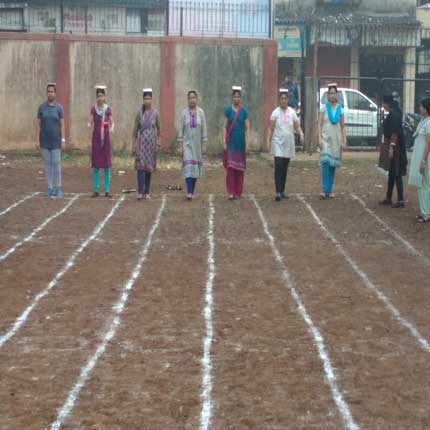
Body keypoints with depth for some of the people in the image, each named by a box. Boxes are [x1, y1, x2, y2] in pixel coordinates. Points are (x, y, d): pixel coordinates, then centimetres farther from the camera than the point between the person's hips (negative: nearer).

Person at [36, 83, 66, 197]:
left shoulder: (59, 107, -3)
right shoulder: (41, 107, 0)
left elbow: (62, 125, -4)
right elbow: (38, 125, 1)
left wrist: (63, 140, -10)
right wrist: (38, 140, -4)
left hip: (56, 140, -2)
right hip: (45, 140, 2)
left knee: (56, 163, -2)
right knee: (47, 163, 5)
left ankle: (58, 188, 9)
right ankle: (49, 188, 12)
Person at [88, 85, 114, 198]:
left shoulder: (108, 109, 2)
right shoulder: (93, 109, 3)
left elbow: (112, 123, 4)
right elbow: (90, 123, 3)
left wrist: (111, 128, -18)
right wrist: (89, 125, -21)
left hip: (106, 137, 0)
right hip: (96, 137, 0)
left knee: (107, 164, 0)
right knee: (95, 164, 0)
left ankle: (107, 190, 5)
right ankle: (96, 190, 5)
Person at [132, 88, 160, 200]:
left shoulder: (155, 113, 1)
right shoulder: (139, 113, -1)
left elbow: (158, 128, 11)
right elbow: (135, 129, 1)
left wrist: (157, 142, 9)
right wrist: (133, 145, -3)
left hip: (151, 143, 1)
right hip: (141, 143, -1)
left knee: (149, 167, 7)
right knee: (140, 166, -12)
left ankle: (146, 192, 14)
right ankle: (140, 192, -17)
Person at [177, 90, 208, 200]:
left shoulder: (201, 112, 0)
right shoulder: (184, 113, -3)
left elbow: (204, 129, 1)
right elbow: (180, 129, -1)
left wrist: (204, 145, -3)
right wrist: (180, 145, -6)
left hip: (197, 144, 2)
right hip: (187, 143, -2)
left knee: (196, 167, 8)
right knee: (188, 166, -13)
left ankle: (192, 192, 19)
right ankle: (189, 192, -20)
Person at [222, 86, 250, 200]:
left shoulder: (244, 111, 1)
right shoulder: (228, 110, 1)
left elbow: (247, 128, 0)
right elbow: (224, 127, 1)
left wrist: (247, 144, -6)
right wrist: (224, 142, -6)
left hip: (241, 141, 1)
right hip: (231, 140, -1)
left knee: (239, 167, 6)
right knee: (230, 166, -9)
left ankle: (238, 192, 15)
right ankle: (231, 192, -9)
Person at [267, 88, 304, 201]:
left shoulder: (292, 112, 5)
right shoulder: (275, 112, -2)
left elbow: (297, 126, 5)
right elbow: (270, 128, -3)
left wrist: (301, 134, -14)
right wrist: (268, 141, -13)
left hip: (289, 144, 4)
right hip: (278, 143, -3)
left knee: (285, 168, 10)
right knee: (278, 166, -14)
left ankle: (282, 191, 18)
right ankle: (278, 192, -18)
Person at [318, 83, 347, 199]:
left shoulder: (340, 109, 9)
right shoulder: (324, 108, 1)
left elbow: (343, 127, 10)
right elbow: (319, 124, -2)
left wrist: (344, 141, 2)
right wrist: (319, 139, -12)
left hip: (336, 140, 3)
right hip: (326, 138, -3)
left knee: (333, 165, 4)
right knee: (325, 162, -16)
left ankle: (330, 191, 10)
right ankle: (325, 190, -19)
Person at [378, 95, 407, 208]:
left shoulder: (394, 114, -17)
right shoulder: (392, 114, 13)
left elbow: (395, 132, -22)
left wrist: (391, 148, -24)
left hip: (394, 147, -10)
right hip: (390, 146, 10)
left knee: (396, 174, -8)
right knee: (392, 173, 14)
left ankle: (400, 201, -6)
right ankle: (388, 198, 22)